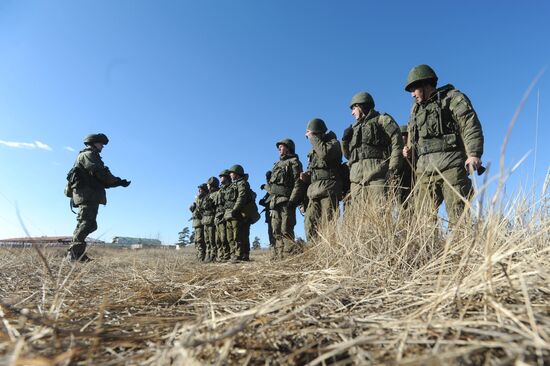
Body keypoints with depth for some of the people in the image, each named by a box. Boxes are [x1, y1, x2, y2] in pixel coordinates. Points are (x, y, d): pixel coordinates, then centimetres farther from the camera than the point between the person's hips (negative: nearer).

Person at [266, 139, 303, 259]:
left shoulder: (293, 162, 2)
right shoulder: (277, 164, 26)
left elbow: (298, 183, -9)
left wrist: (292, 200, -19)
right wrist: (270, 201, 17)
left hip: (286, 201, -8)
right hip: (274, 202, 8)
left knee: (286, 231, -11)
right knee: (277, 232, 6)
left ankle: (287, 256, -9)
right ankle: (278, 256, 10)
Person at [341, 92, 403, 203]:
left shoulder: (383, 120, 11)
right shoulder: (355, 128, 29)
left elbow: (397, 144, -2)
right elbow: (348, 155, 32)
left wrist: (392, 169, -13)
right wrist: (345, 140, 13)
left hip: (377, 176, -5)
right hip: (356, 179, 6)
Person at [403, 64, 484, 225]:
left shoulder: (453, 98, 7)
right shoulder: (416, 109, 27)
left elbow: (471, 126, -5)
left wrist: (474, 154, -19)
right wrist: (409, 150, 12)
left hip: (450, 165, -5)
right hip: (425, 169, 6)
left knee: (458, 215, -9)